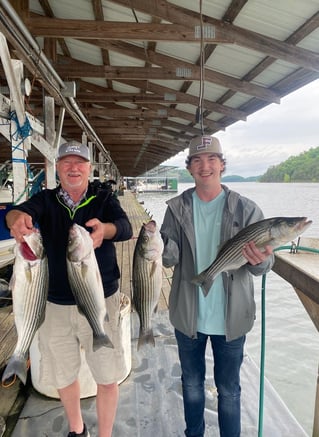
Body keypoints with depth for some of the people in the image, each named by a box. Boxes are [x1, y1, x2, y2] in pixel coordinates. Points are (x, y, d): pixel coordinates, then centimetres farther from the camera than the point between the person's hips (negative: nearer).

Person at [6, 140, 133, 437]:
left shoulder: (104, 199, -2)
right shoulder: (46, 200, 1)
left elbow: (125, 227, -20)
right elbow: (19, 211, -19)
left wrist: (104, 229, -44)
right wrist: (18, 219, -44)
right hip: (55, 304, 2)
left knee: (108, 376, 6)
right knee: (62, 375, 18)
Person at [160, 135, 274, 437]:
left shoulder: (245, 209, -9)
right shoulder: (178, 208, -4)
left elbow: (264, 260, -10)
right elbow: (170, 257, -8)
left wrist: (259, 261, -33)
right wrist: (164, 249, -31)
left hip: (230, 318, -1)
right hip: (188, 315, 2)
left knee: (228, 389, 17)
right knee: (192, 383, 22)